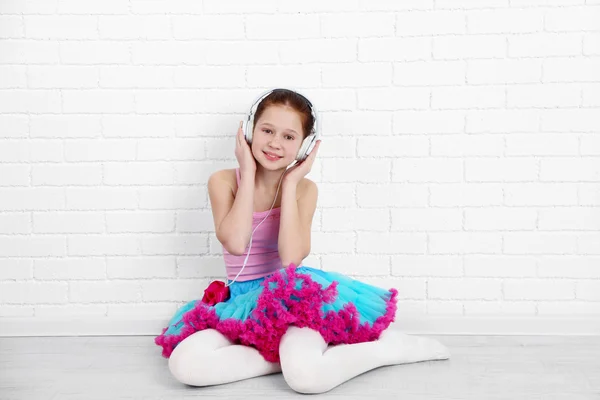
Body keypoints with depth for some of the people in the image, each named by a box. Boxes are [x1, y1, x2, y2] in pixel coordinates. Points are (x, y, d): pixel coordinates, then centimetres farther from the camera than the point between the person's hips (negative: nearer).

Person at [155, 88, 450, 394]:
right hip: (241, 302, 2)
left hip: (291, 294, -1)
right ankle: (285, 355, -15)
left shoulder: (304, 188, -3)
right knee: (184, 363, -27)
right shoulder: (223, 181, -4)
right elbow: (236, 243, -22)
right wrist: (248, 173, -15)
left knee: (306, 375, -33)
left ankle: (388, 345, -7)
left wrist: (290, 182, -14)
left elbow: (292, 258, -18)